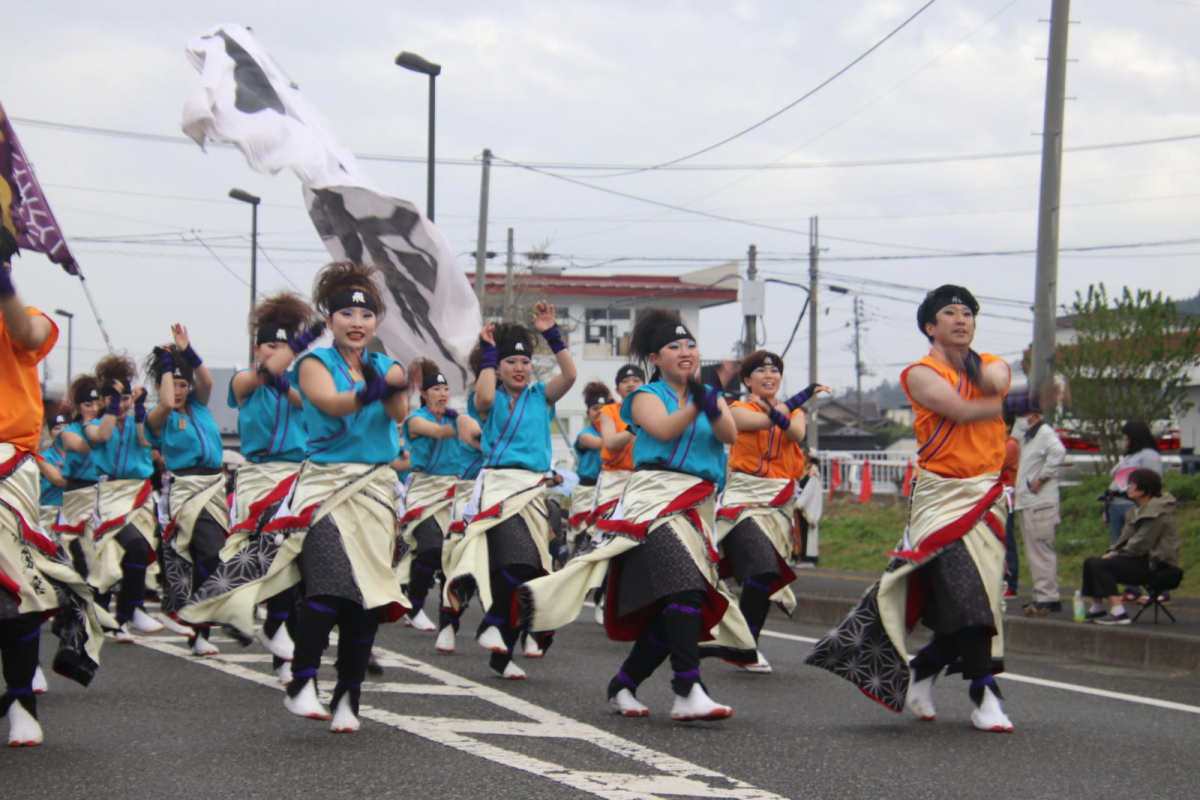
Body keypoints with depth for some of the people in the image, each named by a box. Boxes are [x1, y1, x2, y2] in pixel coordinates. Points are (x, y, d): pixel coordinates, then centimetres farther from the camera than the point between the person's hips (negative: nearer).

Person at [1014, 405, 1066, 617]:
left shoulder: (1045, 433, -9)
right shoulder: (1027, 438, 22)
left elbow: (1058, 452, -28)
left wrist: (1041, 479, -23)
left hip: (1041, 503, -10)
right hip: (1027, 503, 10)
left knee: (1041, 550, -12)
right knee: (1035, 551, 12)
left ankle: (1047, 598, -14)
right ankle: (1044, 597, 17)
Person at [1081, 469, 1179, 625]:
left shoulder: (1156, 513, -19)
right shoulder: (1137, 509, 14)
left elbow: (1140, 545, -22)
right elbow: (1126, 536, 19)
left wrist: (1114, 555, -13)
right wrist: (1112, 552, 1)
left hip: (1156, 564, -10)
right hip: (1143, 559, 10)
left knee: (1101, 565, -25)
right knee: (1090, 562, 6)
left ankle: (1118, 612, -30)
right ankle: (1097, 608, 14)